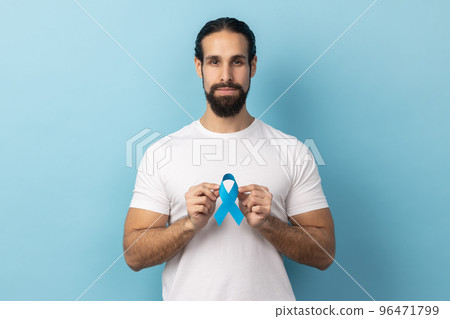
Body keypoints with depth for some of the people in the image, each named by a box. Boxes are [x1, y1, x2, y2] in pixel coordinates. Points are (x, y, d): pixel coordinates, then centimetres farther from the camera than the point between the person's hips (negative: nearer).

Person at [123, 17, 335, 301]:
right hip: (188, 299, 0)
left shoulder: (293, 152, -5)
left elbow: (324, 253, -4)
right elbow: (134, 256, -6)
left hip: (269, 300, 0)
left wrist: (267, 223, -19)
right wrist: (190, 224, -21)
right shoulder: (161, 153, -5)